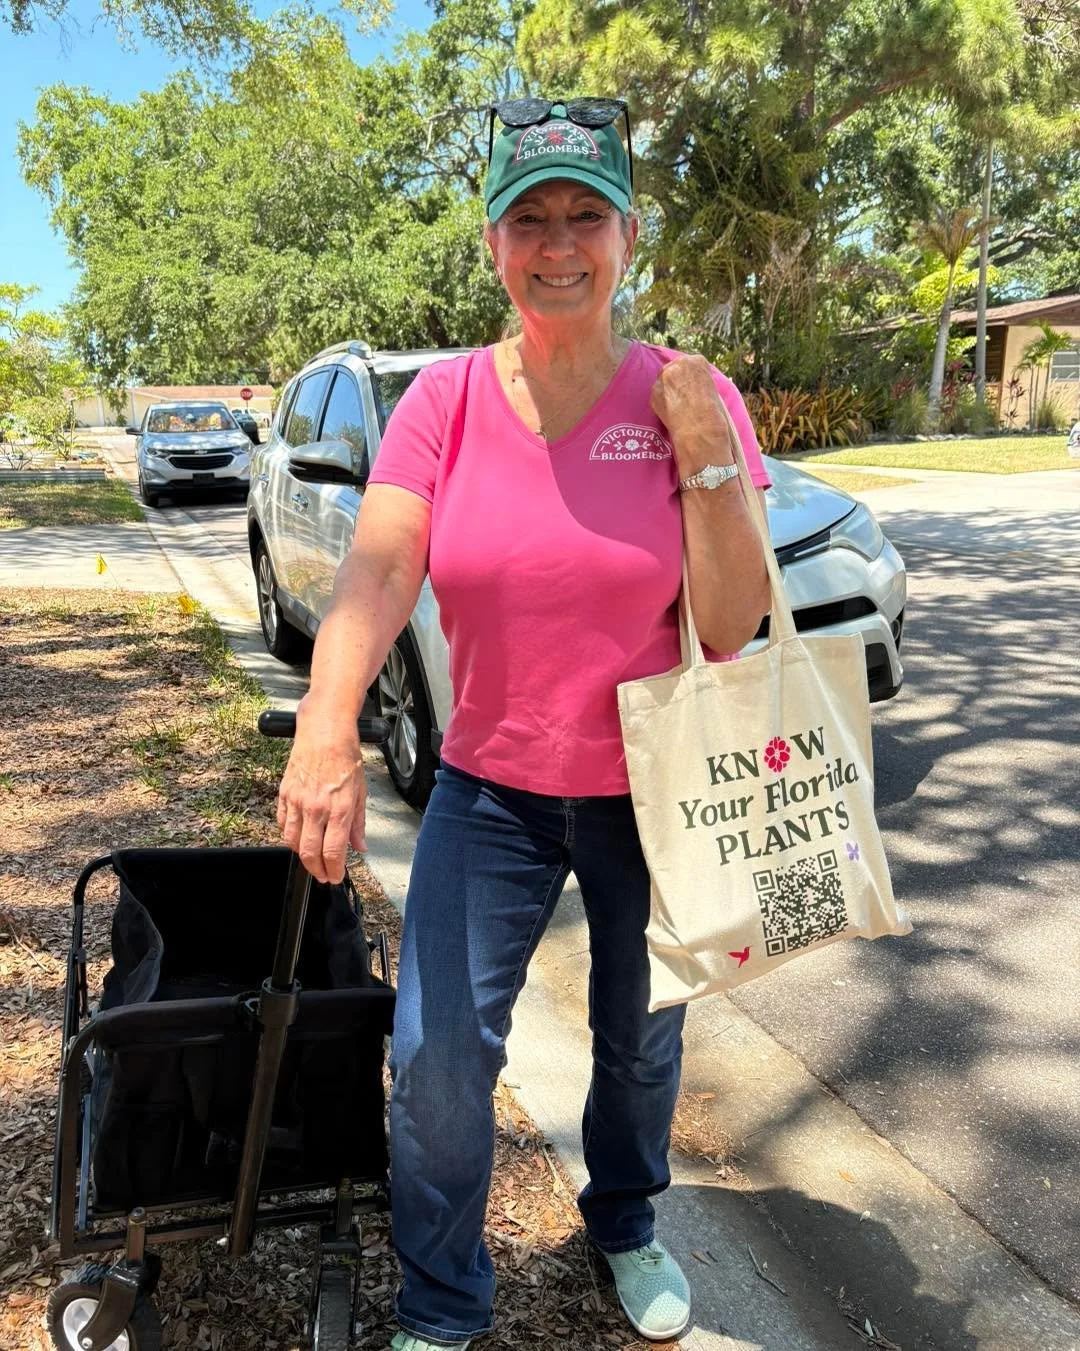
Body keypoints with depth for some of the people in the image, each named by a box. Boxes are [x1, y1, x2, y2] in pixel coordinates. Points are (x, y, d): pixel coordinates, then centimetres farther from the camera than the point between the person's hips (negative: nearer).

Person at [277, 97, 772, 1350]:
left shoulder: (692, 400, -9)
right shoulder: (445, 400, -6)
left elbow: (732, 630, -13)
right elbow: (374, 572, -20)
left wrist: (704, 451, -23)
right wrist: (327, 728, -37)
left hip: (650, 790, 0)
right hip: (490, 786, 1)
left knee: (640, 1040, 18)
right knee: (435, 1055, -2)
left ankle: (625, 1223, 51)